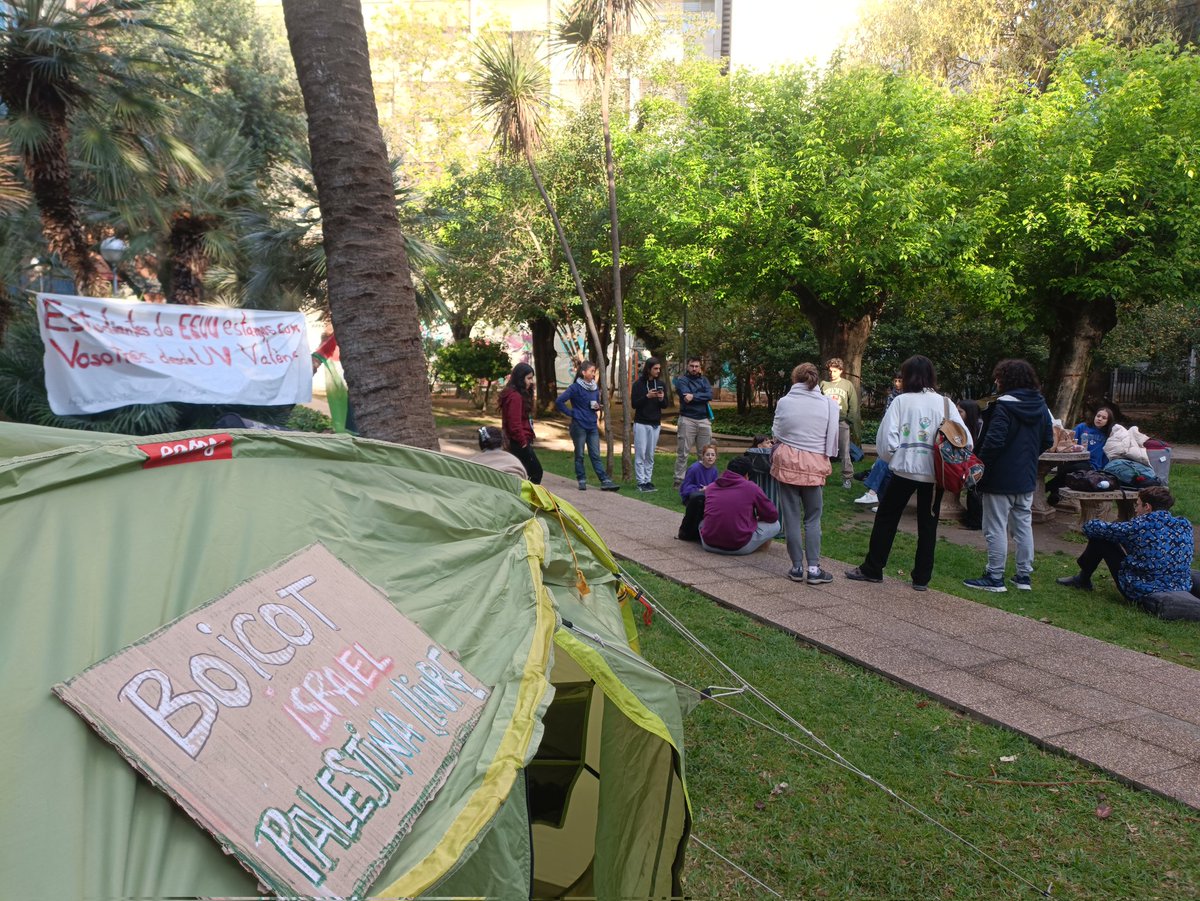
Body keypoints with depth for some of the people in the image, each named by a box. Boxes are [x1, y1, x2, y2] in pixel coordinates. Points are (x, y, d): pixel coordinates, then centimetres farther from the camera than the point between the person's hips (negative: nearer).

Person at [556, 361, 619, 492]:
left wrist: (597, 407, -1)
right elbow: (559, 401, -15)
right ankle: (582, 481, 13)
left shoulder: (595, 387, 8)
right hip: (579, 426, -5)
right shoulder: (575, 387, -10)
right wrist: (571, 413, -10)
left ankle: (605, 481, -1)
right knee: (579, 455, 5)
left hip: (592, 426, 5)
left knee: (595, 455, 4)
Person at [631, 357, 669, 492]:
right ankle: (641, 482, -2)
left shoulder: (661, 384, 7)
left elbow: (665, 405, 11)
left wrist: (662, 399, -11)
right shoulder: (639, 384, -4)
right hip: (641, 423, -4)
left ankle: (648, 481, 10)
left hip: (655, 424, 4)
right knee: (640, 454, -5)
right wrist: (647, 396, -19)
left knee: (650, 455, 5)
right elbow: (634, 404, -6)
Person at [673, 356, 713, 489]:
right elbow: (686, 396, -16)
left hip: (703, 420, 5)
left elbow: (710, 395, -4)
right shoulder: (682, 380, 2)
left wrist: (694, 396, -14)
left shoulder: (703, 380, 14)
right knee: (683, 452, -4)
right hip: (687, 420, -4)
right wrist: (702, 397, -11)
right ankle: (679, 480, -1)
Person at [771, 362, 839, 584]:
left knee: (791, 517, 8)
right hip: (814, 465, 0)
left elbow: (776, 432, 6)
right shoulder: (829, 404, -3)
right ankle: (814, 568, 6)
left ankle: (797, 567, 13)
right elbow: (832, 438, 1)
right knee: (813, 518, 11)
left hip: (787, 461, 0)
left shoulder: (784, 402, -4)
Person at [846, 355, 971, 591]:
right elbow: (965, 440, -5)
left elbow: (886, 438, -11)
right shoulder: (945, 403, 1)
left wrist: (892, 458, 7)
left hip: (906, 468, -2)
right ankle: (922, 578, 15)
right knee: (928, 524, 12)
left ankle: (872, 569, 17)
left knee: (886, 518, 11)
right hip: (934, 472, 2)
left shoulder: (902, 401, -5)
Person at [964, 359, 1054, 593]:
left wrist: (980, 467, -12)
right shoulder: (1041, 407, 7)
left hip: (1000, 479, -8)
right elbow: (1048, 441, 14)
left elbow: (993, 441, -23)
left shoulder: (1004, 405, -17)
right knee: (1024, 525, 14)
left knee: (996, 528, -1)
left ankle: (995, 578, 3)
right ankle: (1024, 576, 21)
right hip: (1026, 478, 8)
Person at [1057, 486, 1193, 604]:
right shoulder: (1185, 526, -1)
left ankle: (1083, 579, 24)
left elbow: (1091, 527, -9)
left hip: (1140, 595, -6)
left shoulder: (1140, 525, -18)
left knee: (1100, 537, 5)